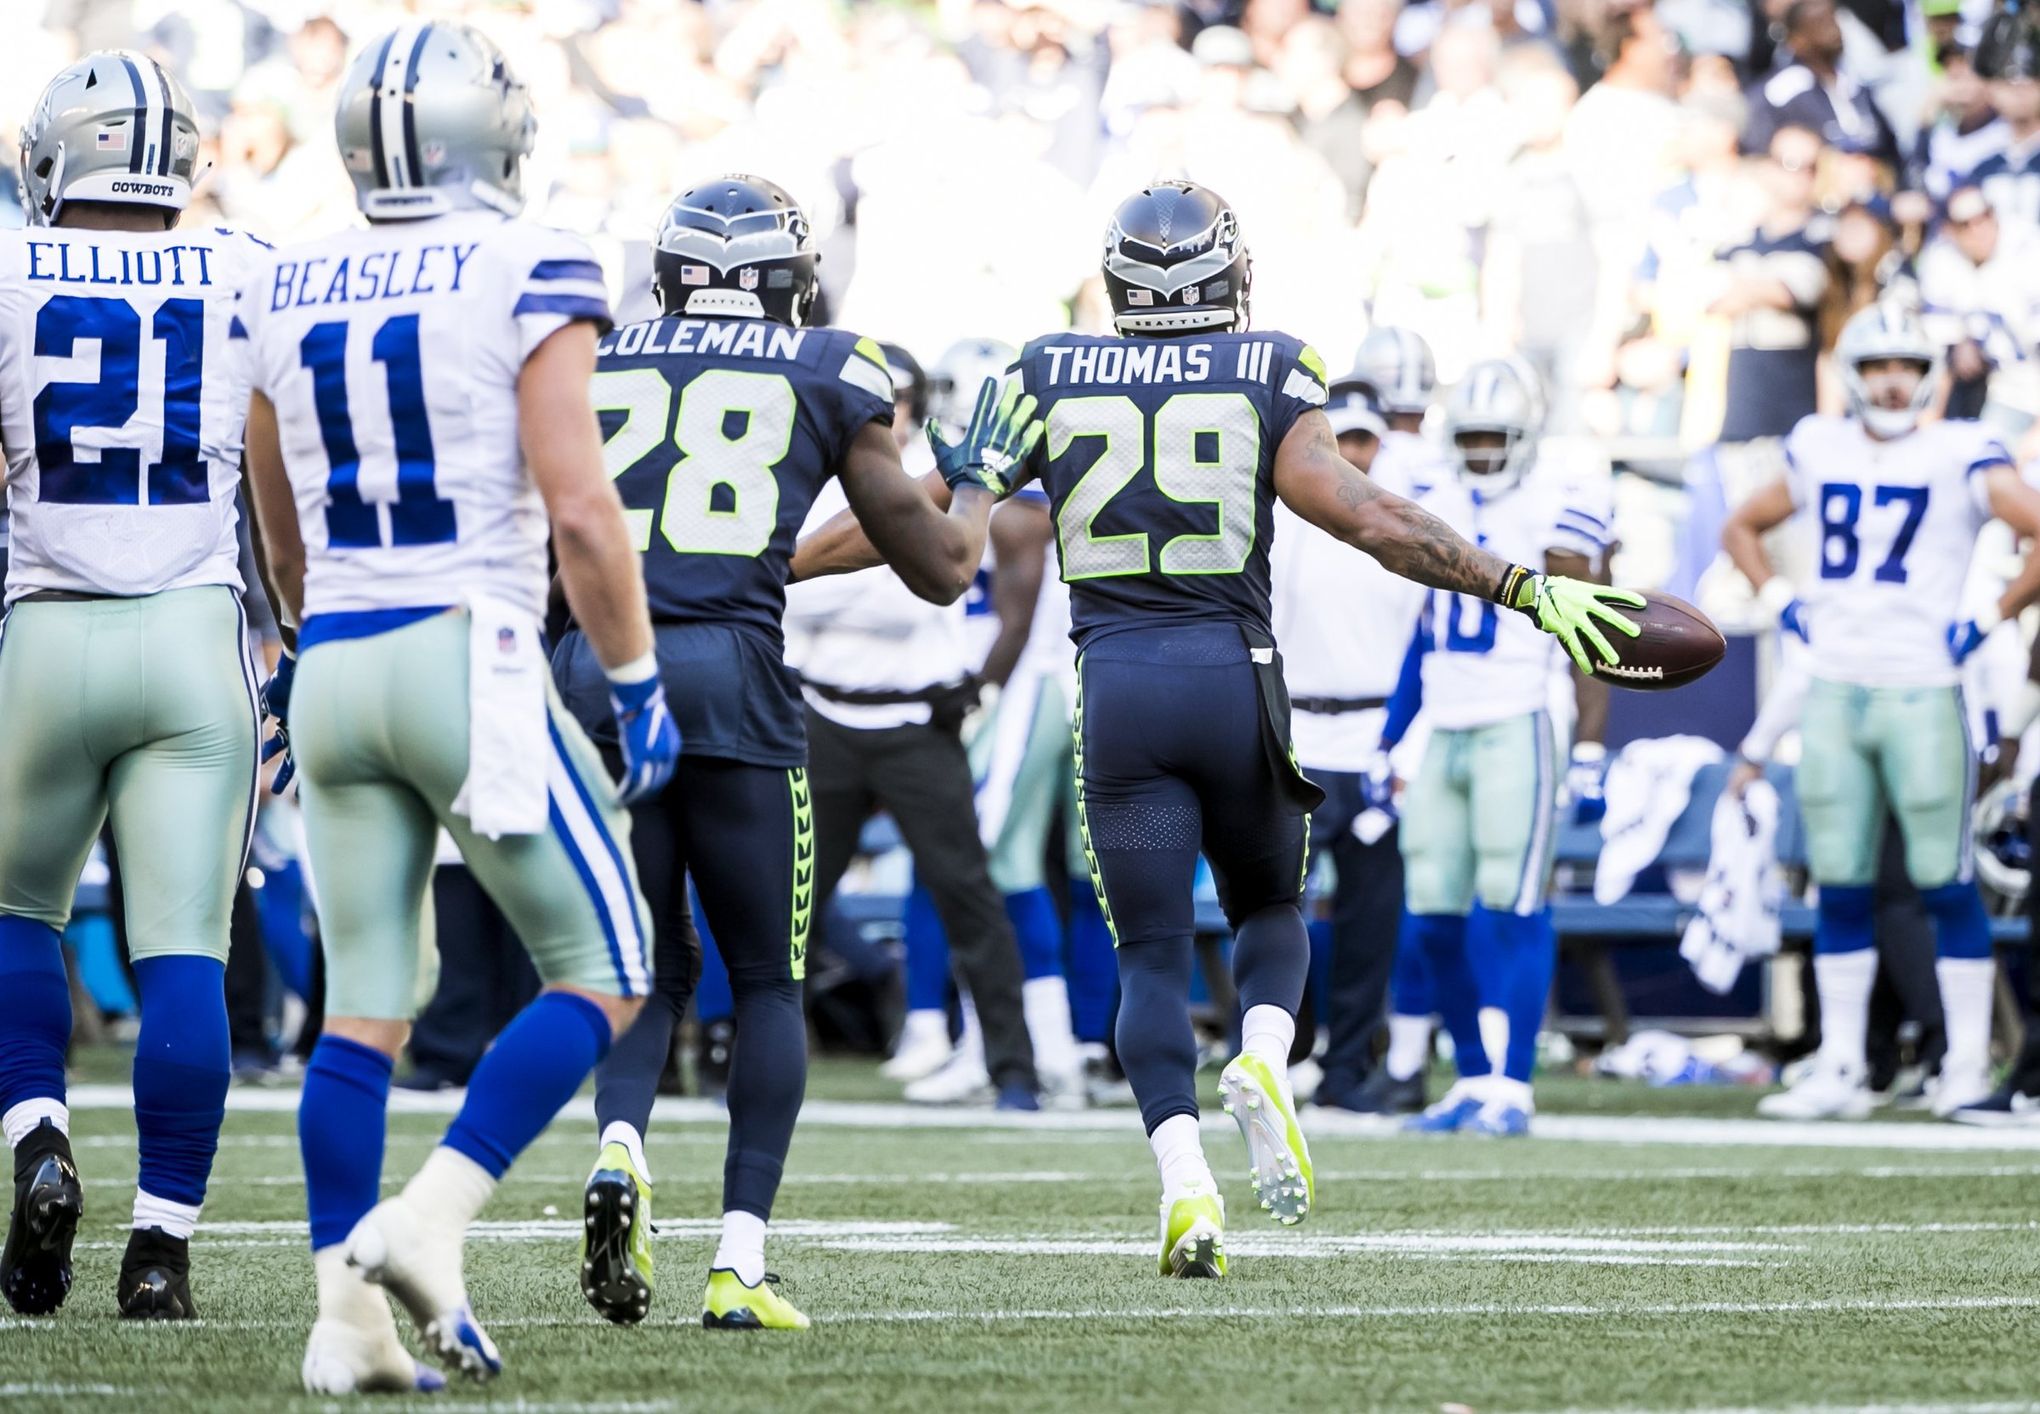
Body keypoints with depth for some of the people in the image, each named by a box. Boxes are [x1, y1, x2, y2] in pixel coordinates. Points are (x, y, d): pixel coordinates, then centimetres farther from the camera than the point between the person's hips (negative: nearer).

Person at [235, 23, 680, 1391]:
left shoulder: (285, 290, 10)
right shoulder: (527, 274, -8)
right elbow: (579, 509, -13)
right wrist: (639, 682, -4)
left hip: (333, 667, 6)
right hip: (469, 654, -6)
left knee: (365, 1004, 9)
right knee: (604, 972, 5)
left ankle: (348, 1312, 3)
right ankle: (432, 1216, -10)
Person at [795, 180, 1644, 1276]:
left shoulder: (1051, 377, 5)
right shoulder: (1266, 379, 0)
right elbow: (1365, 519, -8)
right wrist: (1524, 589, -6)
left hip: (1116, 687, 0)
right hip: (1236, 678, 0)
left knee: (1151, 952, 4)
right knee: (1267, 907, 22)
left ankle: (1183, 1176, -17)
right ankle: (1263, 1060, -10)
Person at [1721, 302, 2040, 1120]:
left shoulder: (1960, 457, -5)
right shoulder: (1821, 453, 11)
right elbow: (1742, 529, 26)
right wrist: (1781, 604, 12)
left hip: (1922, 693, -5)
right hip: (1834, 692, 5)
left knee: (1945, 883, -2)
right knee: (1839, 889, 6)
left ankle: (1968, 1065, 5)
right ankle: (1839, 1070, 10)